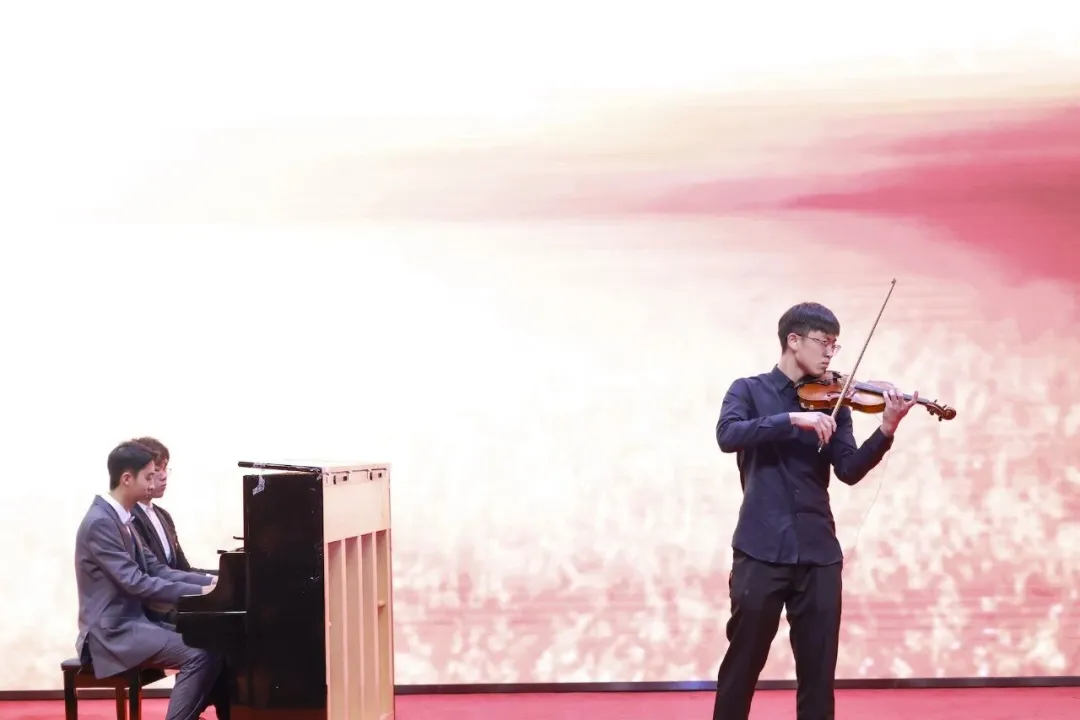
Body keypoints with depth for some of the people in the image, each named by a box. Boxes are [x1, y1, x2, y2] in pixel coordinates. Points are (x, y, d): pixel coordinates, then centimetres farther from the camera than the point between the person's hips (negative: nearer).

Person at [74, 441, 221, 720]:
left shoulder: (120, 519, 14)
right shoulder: (100, 522, -17)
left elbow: (156, 570, 13)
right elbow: (135, 582, -23)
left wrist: (208, 581, 2)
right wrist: (197, 592, -22)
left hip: (134, 621, 10)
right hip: (114, 630, -10)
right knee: (200, 656, -23)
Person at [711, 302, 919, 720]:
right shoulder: (749, 390, 5)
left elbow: (849, 471, 0)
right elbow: (727, 436, -15)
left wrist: (886, 430, -15)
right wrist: (794, 419, -22)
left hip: (818, 551, 3)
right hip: (761, 549, -3)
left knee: (819, 667, 4)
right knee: (743, 662, 2)